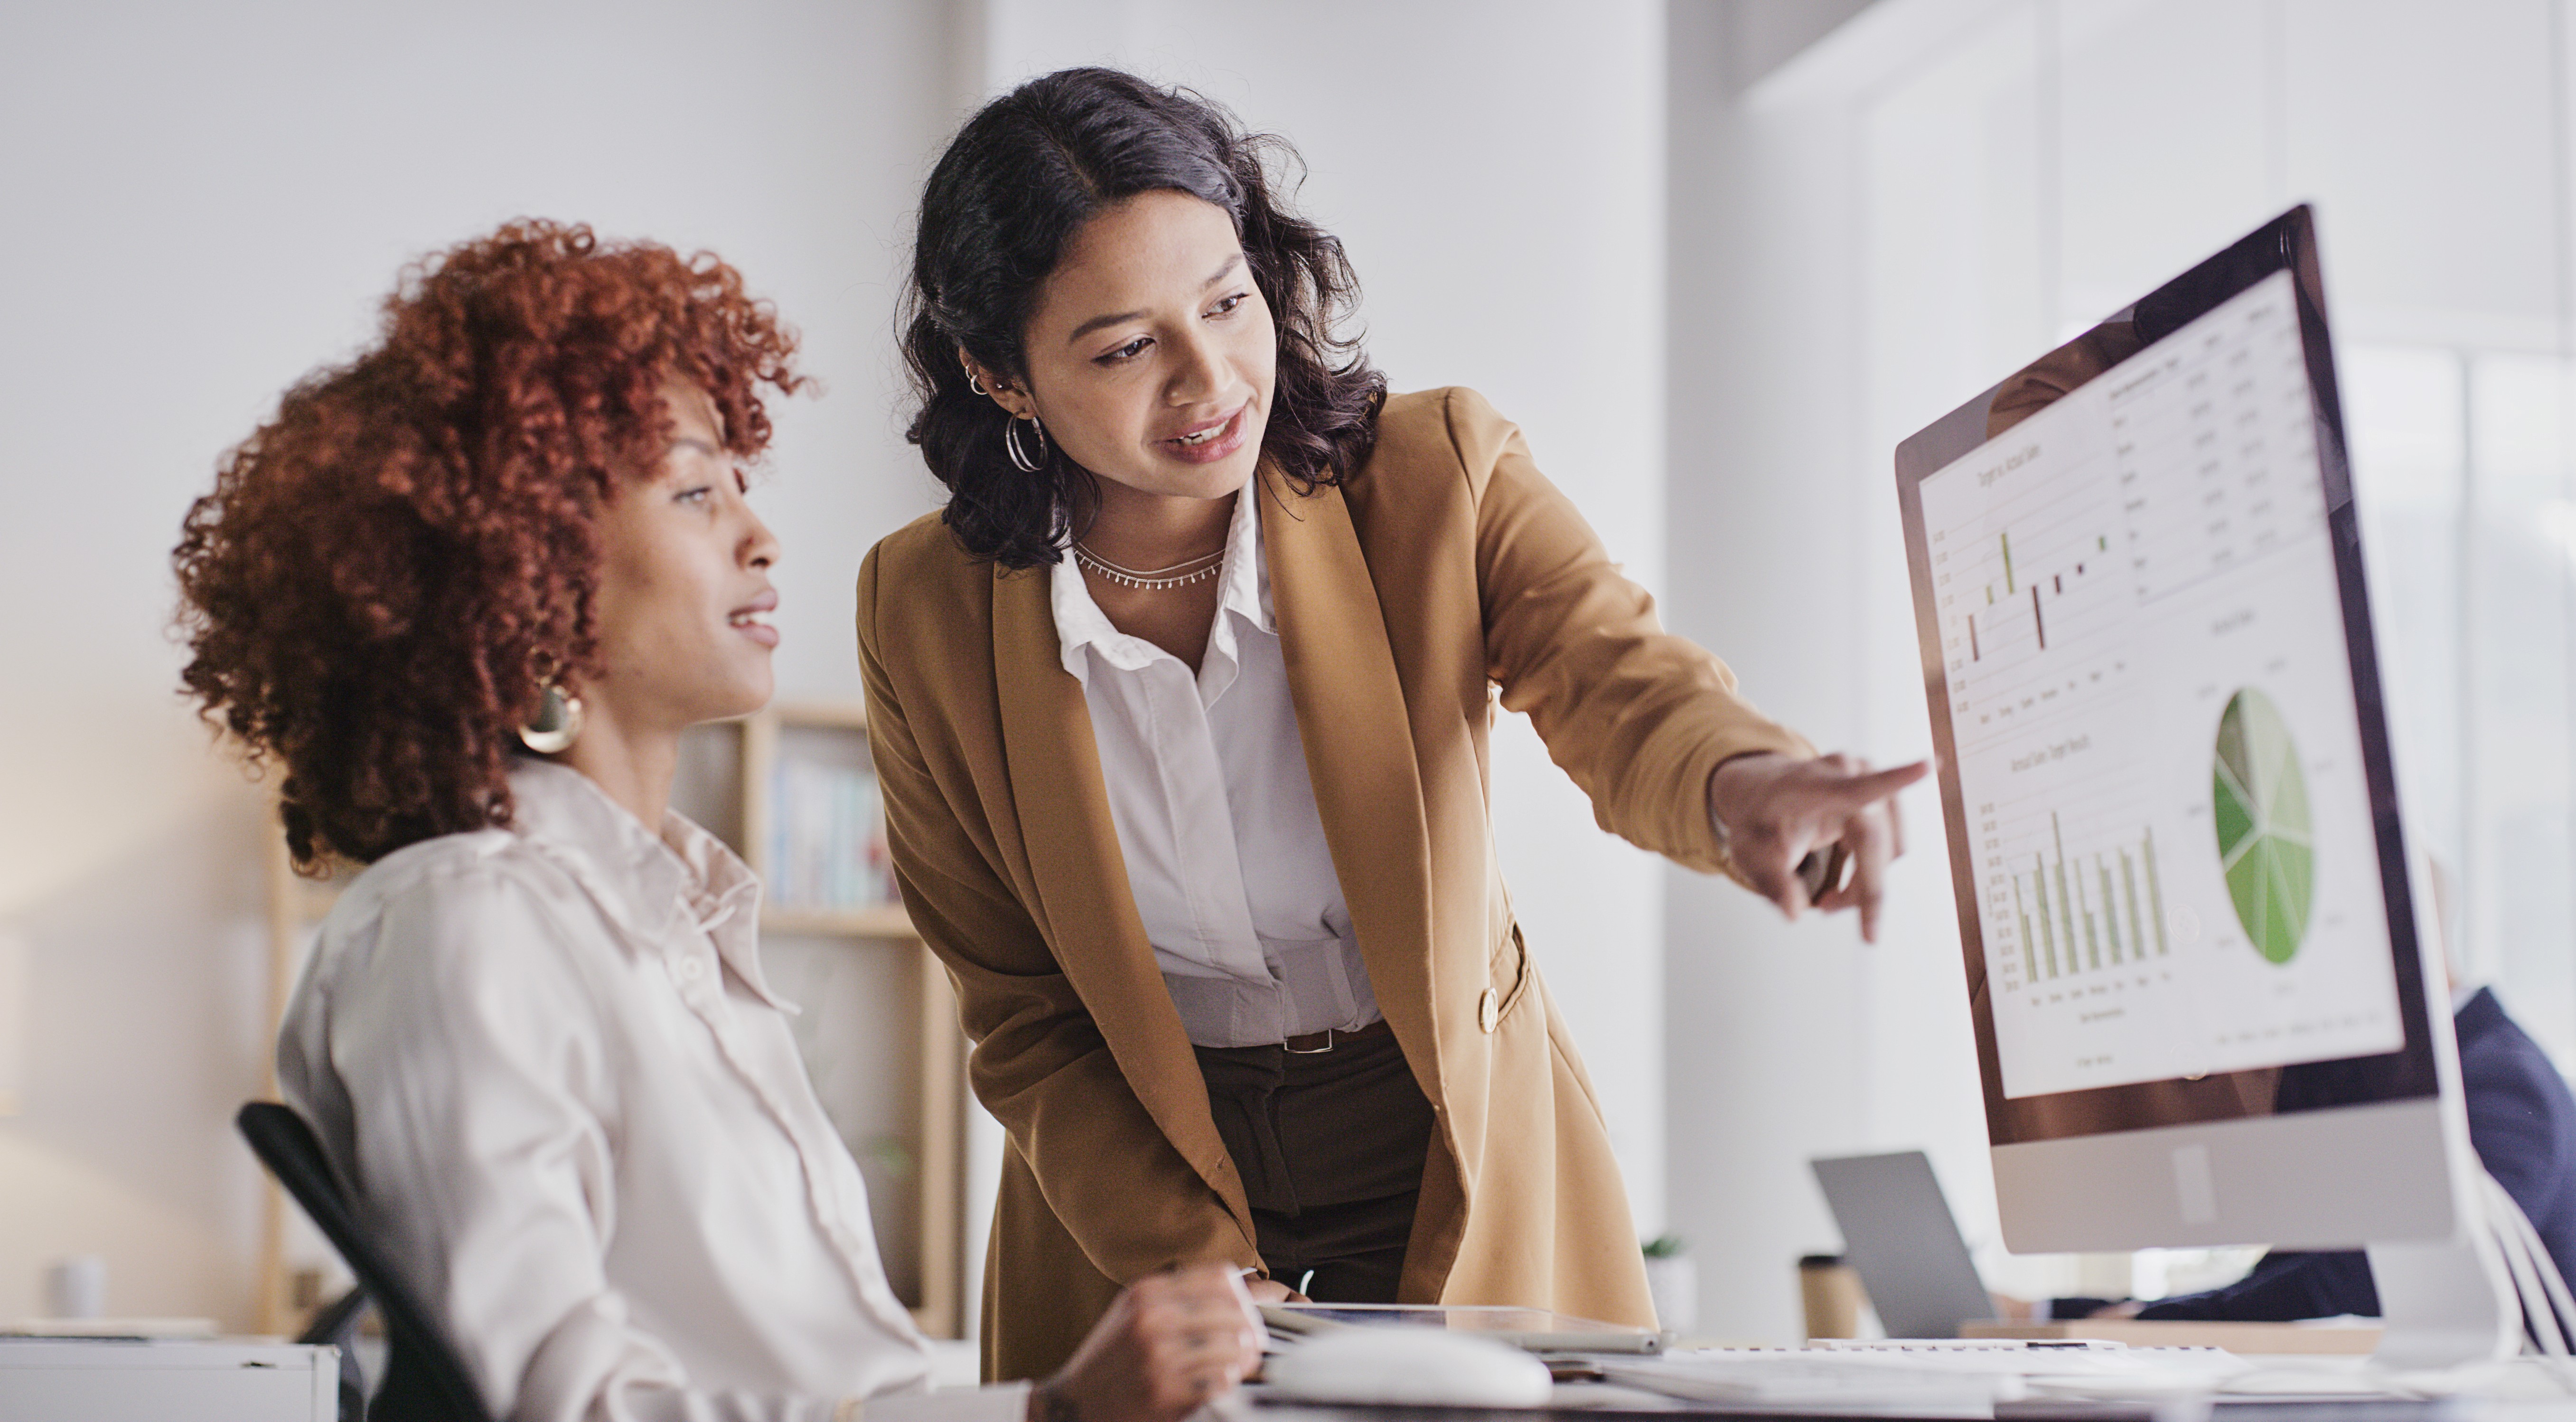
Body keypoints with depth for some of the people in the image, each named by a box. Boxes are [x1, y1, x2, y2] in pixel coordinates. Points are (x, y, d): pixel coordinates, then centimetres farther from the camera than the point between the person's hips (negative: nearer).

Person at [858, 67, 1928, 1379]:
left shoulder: (1436, 474, -9)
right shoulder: (924, 617, -8)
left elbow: (1613, 679, -25)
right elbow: (1022, 1021, -2)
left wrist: (1739, 780, -48)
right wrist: (1209, 1280, -12)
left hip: (1468, 1176, 0)